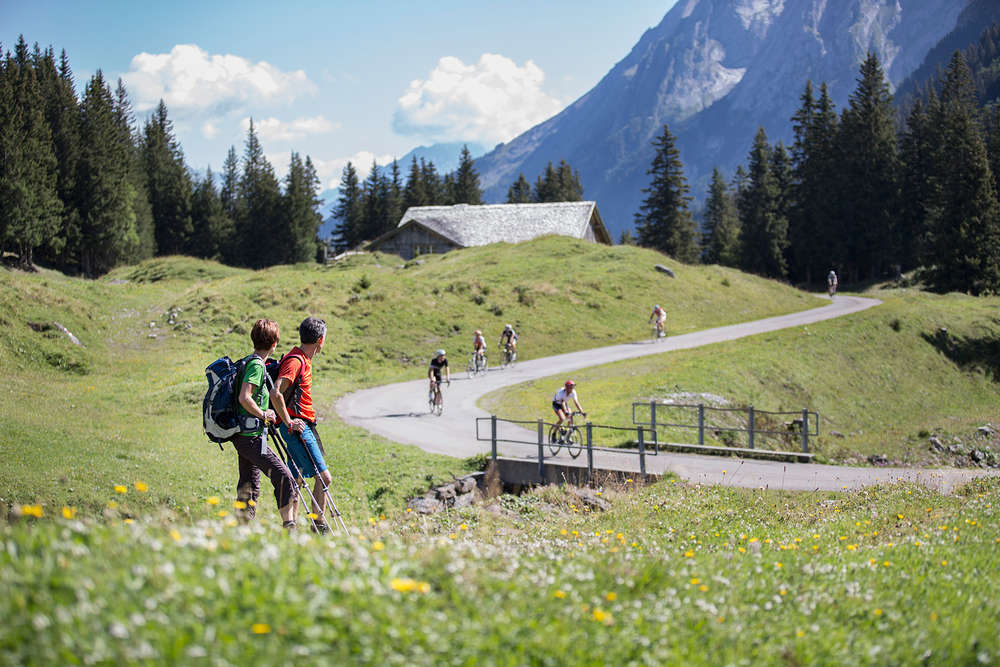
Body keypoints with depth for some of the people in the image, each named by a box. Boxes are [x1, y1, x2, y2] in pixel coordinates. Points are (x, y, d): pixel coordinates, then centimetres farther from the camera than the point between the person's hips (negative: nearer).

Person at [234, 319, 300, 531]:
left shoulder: (252, 362, 16)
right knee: (284, 477, -11)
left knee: (249, 487, 12)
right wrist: (263, 414, -13)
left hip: (243, 437, 10)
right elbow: (244, 398, -25)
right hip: (251, 436, -10)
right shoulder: (256, 365, -14)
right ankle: (289, 526, -13)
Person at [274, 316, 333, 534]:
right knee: (323, 477, -10)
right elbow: (276, 393, -25)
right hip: (297, 427, -10)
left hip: (299, 426, 10)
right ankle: (320, 526, -5)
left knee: (295, 480, 11)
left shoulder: (303, 360, 16)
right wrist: (289, 422, -20)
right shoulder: (296, 361, -15)